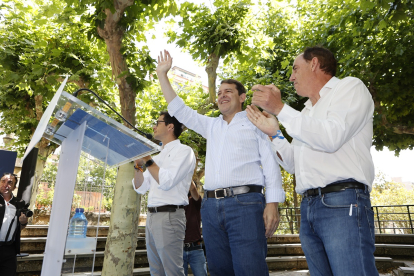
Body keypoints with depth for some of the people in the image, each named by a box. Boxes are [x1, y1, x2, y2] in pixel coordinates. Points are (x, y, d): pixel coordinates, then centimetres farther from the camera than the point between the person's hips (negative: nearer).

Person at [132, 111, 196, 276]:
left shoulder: (183, 151, -5)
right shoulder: (158, 156, 19)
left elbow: (166, 181, -18)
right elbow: (140, 188, 18)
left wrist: (147, 160, -10)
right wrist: (139, 166, 3)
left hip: (169, 215, -8)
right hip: (151, 216, 8)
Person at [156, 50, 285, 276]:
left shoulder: (255, 122, 8)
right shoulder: (211, 126, 21)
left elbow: (271, 164, 2)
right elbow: (179, 110, 24)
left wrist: (272, 203, -10)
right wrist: (162, 74, 23)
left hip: (245, 203, -4)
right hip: (211, 206, 5)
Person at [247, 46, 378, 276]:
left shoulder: (350, 87, 4)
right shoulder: (307, 112, 23)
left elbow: (331, 137, -16)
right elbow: (293, 164, 20)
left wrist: (279, 108, -12)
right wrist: (274, 133, 8)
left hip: (342, 204, -7)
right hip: (308, 206, 7)